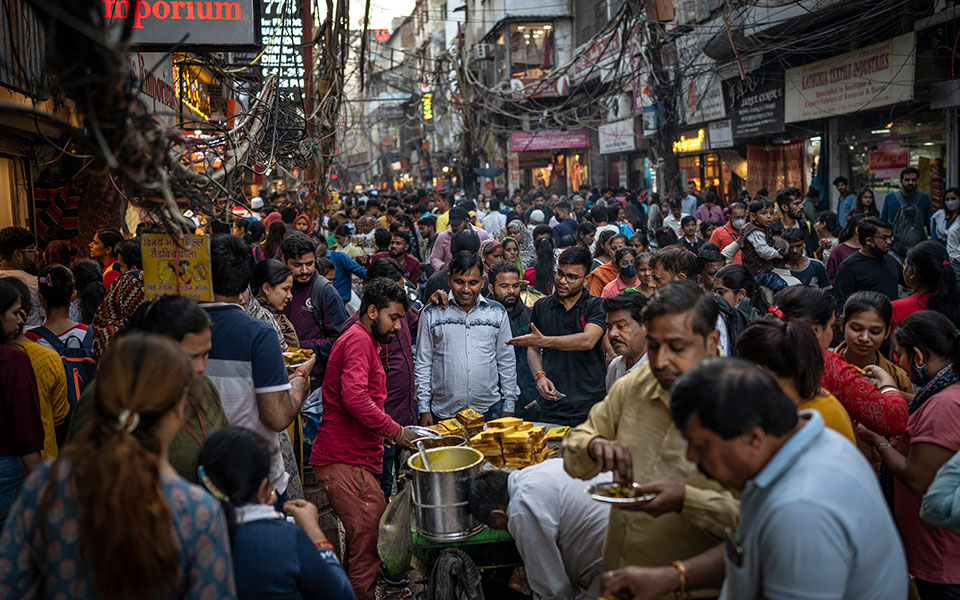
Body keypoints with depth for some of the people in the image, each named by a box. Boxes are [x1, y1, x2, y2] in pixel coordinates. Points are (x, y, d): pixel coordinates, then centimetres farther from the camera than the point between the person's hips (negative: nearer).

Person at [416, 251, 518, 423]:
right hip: (443, 413, -1)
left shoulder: (497, 312, 6)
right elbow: (423, 364, 4)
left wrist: (509, 407, 7)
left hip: (490, 410, 1)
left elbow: (507, 362, 10)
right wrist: (424, 409, 0)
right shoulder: (431, 314, 2)